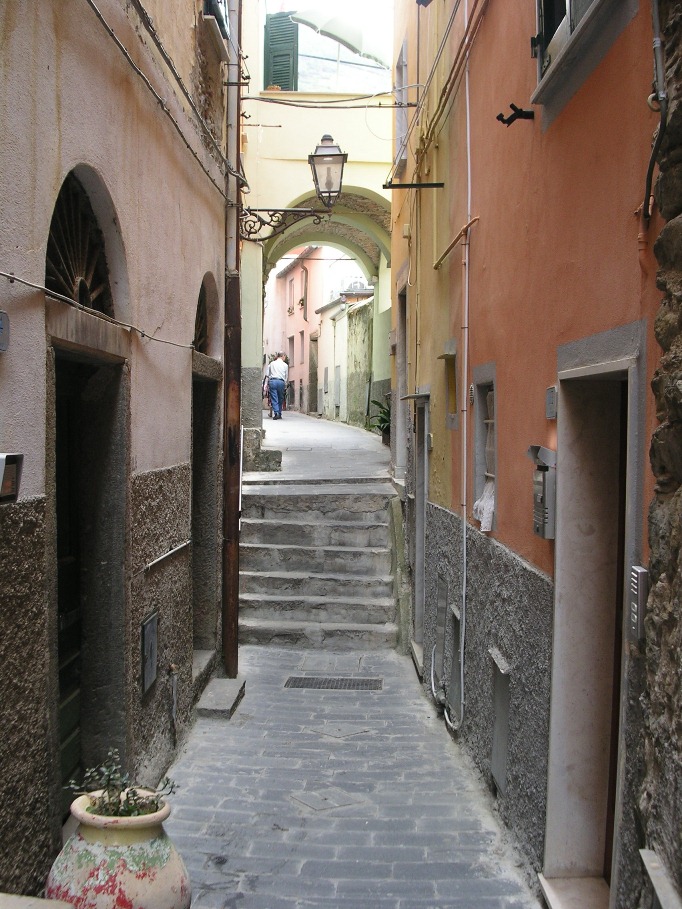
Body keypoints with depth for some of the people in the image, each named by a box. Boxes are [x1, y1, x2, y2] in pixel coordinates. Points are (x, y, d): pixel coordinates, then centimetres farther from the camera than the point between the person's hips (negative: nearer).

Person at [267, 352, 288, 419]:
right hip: (281, 382, 0)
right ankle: (279, 414, 10)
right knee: (280, 399, 10)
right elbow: (286, 376, 15)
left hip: (272, 381, 0)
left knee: (274, 399, -3)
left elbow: (268, 374, 14)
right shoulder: (285, 365, 11)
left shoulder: (272, 364, 14)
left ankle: (276, 413, -19)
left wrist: (268, 383, 20)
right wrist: (285, 386, 24)